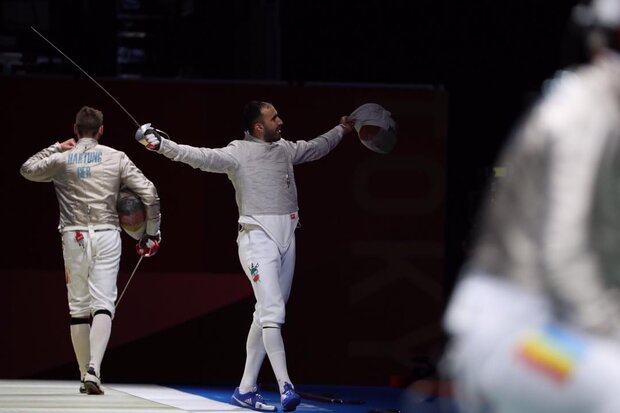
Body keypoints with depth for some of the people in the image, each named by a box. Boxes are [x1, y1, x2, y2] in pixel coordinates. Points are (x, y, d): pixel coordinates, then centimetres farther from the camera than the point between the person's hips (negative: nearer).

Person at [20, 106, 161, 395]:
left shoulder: (61, 159, 4)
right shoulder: (116, 158, 1)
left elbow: (27, 170, 24)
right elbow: (149, 194, -3)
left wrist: (57, 147, 28)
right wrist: (152, 233, 8)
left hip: (74, 238, 1)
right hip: (106, 236, -1)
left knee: (79, 307, 14)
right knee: (103, 306, -7)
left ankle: (86, 374, 17)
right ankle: (93, 369, -28)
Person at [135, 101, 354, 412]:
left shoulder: (285, 149, 11)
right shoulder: (238, 152, -11)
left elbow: (316, 147, 30)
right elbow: (203, 157, -25)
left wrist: (342, 130, 42)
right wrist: (162, 145, -38)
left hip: (286, 238, 7)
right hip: (257, 237, -7)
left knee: (266, 314, 8)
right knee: (273, 313, -15)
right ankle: (285, 387, -17)